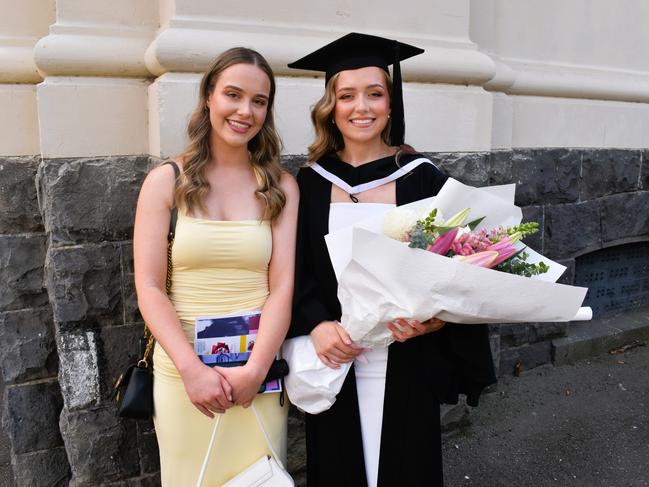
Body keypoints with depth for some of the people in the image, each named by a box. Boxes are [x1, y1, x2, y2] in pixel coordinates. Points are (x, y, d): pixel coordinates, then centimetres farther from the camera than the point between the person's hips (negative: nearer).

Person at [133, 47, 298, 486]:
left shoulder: (281, 186, 2)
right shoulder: (166, 181, 0)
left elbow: (282, 286, -5)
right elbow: (149, 288, -6)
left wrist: (254, 370, -15)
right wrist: (193, 370, -15)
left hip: (259, 373, 1)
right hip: (183, 371, 0)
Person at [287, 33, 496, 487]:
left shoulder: (421, 177, -4)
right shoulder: (311, 183, 1)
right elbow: (296, 273, 1)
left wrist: (429, 318, -20)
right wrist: (316, 325, -15)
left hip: (405, 363, -1)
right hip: (335, 363, 2)